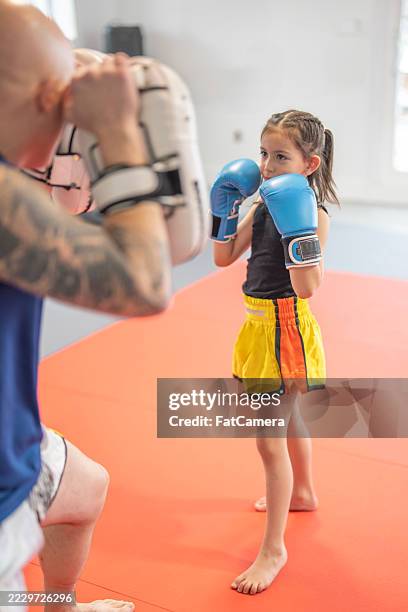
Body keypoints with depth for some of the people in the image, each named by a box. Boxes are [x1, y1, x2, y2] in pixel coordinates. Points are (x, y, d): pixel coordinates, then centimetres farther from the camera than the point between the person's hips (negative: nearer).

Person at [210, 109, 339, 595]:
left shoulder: (312, 213, -20)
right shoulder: (265, 204, 3)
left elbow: (306, 288, -29)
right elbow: (224, 257, 8)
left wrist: (298, 233, -37)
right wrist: (225, 207, -1)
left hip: (286, 327, -9)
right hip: (259, 322, 9)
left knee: (270, 439, -3)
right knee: (286, 417, 28)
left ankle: (273, 549, 11)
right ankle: (302, 493, 52)